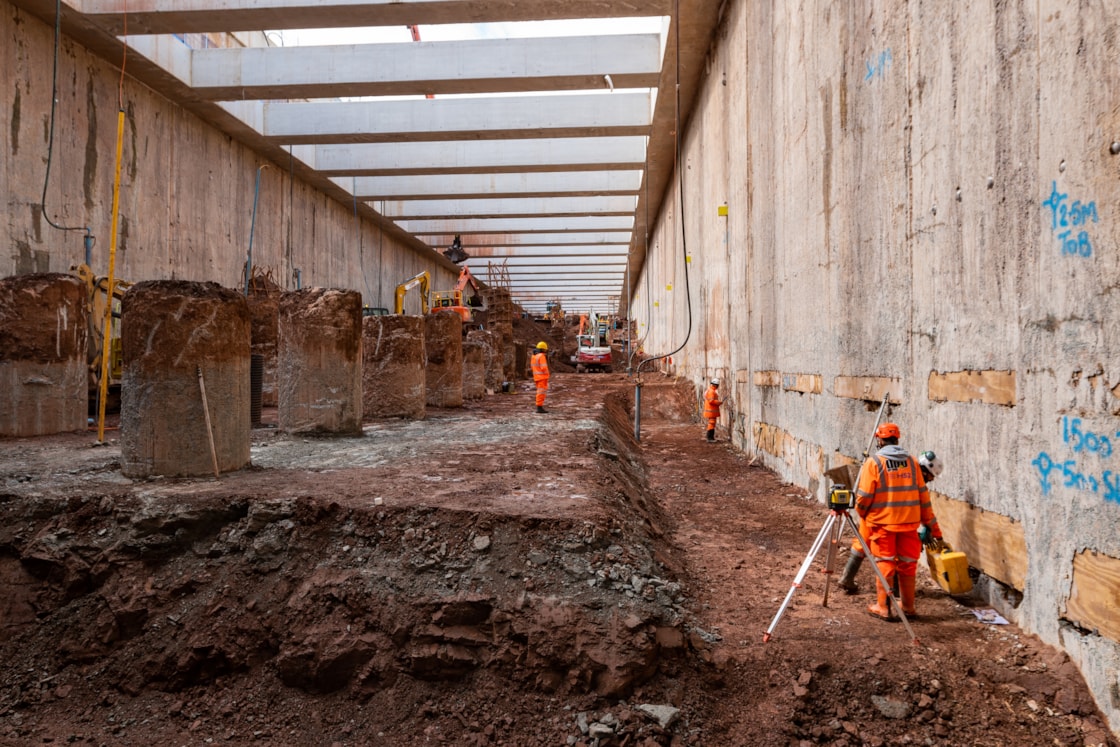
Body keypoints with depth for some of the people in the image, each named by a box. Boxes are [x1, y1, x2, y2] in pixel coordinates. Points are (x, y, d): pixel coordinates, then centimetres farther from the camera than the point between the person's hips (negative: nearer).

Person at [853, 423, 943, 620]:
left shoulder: (874, 462, -7)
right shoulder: (912, 461, 6)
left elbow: (864, 496, -10)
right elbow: (923, 495, 6)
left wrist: (861, 513, 10)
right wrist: (932, 526, 13)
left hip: (882, 522, -4)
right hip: (909, 522, 4)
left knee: (884, 564, 5)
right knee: (907, 563, 13)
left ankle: (883, 607, 9)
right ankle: (908, 606, 23)